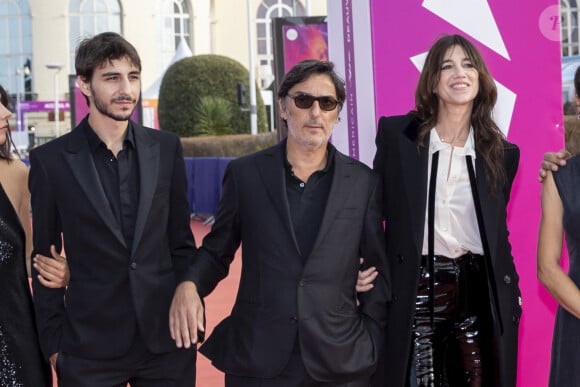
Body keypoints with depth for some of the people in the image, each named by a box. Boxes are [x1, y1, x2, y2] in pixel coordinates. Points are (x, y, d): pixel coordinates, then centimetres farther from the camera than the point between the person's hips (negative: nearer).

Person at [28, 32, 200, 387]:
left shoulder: (166, 148, 3)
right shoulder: (51, 160, -3)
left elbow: (180, 238, 9)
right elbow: (45, 259, 1)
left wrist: (190, 304, 5)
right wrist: (53, 343, 1)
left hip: (167, 336, 2)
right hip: (89, 345, -2)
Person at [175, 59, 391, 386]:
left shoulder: (363, 181, 3)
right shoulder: (245, 174, 2)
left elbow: (377, 269, 7)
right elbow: (217, 250, 9)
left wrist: (371, 347, 3)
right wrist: (190, 285, -11)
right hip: (257, 359, 0)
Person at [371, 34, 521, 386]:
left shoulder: (501, 153, 7)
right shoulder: (396, 134, -1)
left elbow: (499, 233, 14)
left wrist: (512, 294, 9)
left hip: (480, 294, 3)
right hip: (415, 291, -2)